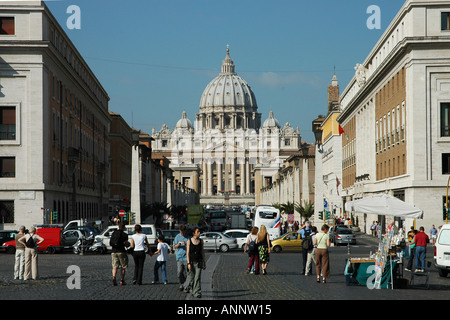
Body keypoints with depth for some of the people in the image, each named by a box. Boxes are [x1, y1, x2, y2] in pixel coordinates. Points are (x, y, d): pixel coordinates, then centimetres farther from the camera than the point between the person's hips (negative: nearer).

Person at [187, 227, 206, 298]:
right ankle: (192, 290, 29)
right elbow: (188, 253, -3)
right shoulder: (189, 241, -2)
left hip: (199, 262, 0)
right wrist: (188, 263, -10)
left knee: (198, 278, -9)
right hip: (192, 262, 0)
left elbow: (202, 252, 9)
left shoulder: (201, 241, 3)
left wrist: (204, 262, 9)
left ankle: (197, 293, -10)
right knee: (192, 278, 10)